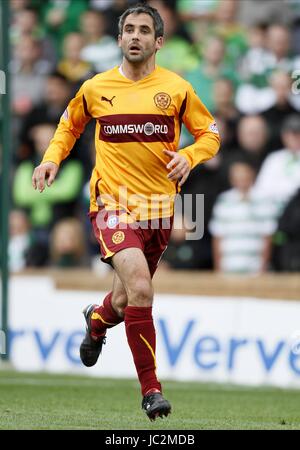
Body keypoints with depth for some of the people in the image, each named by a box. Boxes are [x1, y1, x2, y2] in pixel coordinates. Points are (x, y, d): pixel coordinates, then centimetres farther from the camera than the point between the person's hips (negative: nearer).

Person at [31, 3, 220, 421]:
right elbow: (70, 124, 23)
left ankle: (97, 320, 54)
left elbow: (210, 134, 8)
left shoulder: (176, 88, 2)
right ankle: (151, 389, -15)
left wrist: (188, 156, -12)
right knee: (140, 289, -23)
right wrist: (52, 158, 6)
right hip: (112, 203, -2)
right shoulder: (96, 88, 3)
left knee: (127, 300, 15)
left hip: (159, 208, 2)